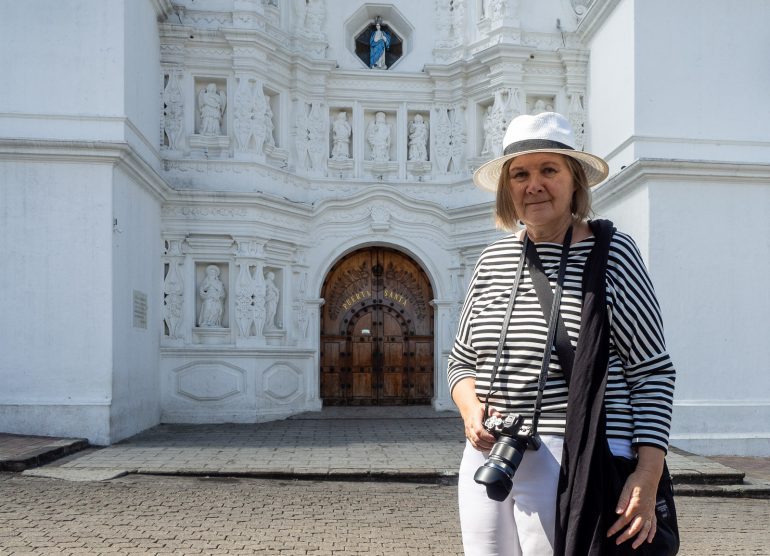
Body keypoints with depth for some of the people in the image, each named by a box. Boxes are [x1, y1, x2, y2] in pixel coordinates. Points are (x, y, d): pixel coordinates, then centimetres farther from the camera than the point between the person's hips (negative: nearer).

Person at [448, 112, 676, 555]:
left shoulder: (611, 253, -4)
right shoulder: (493, 261, 9)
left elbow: (654, 373, -5)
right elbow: (462, 361, 17)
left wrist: (649, 474, -14)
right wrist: (470, 409, -3)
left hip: (578, 467, -5)